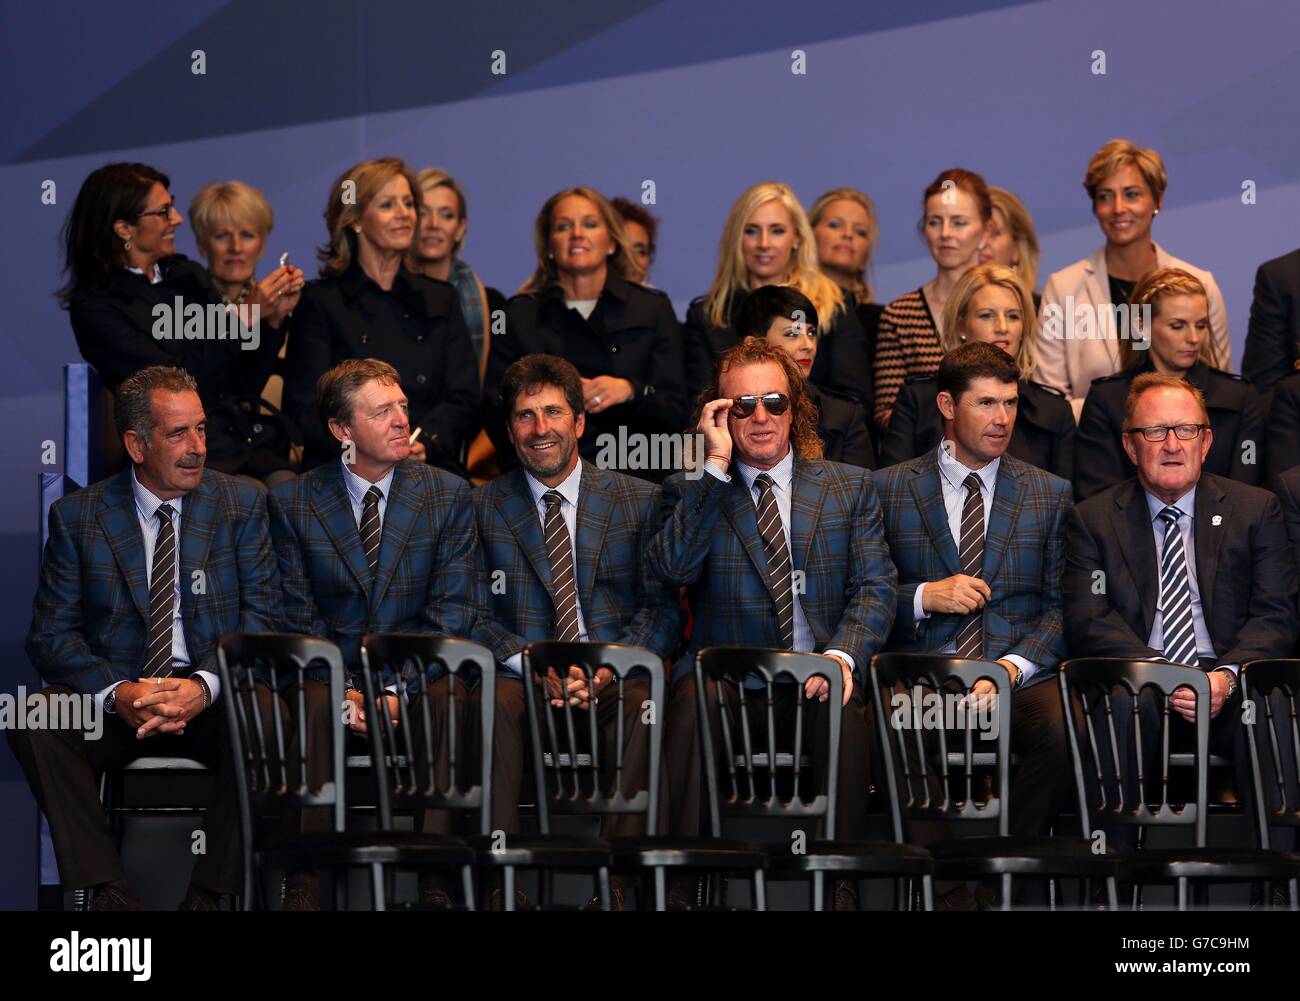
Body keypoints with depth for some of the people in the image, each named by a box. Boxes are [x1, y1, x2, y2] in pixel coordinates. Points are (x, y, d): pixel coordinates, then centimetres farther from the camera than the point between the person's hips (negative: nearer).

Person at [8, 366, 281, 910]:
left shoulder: (242, 504, 5)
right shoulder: (77, 516, 4)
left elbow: (260, 617, -2)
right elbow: (50, 634, -1)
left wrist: (205, 686, -20)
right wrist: (115, 693, -20)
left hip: (211, 701, 0)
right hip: (114, 698, 1)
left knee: (268, 711, -33)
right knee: (35, 716, -29)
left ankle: (208, 890, -24)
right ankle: (108, 887, -24)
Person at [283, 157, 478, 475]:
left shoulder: (440, 300, 20)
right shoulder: (320, 302, 8)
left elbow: (464, 400, 11)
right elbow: (306, 408, 0)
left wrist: (425, 444, -10)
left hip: (432, 468, 3)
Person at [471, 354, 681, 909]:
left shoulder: (641, 501, 9)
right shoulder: (485, 506, 10)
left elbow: (662, 607, 3)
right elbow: (475, 613, 5)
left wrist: (609, 669, -15)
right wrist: (531, 665, -14)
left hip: (616, 676, 0)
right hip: (524, 672, 0)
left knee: (643, 706, -35)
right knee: (496, 706, -35)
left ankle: (619, 878, -30)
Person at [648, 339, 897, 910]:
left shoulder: (850, 488, 16)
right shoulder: (693, 492, 12)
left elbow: (875, 588, 5)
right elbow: (670, 569, -8)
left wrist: (842, 656, -16)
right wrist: (715, 468, -9)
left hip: (818, 677, 0)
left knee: (842, 709, -35)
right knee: (692, 704, -34)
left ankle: (839, 887, -29)